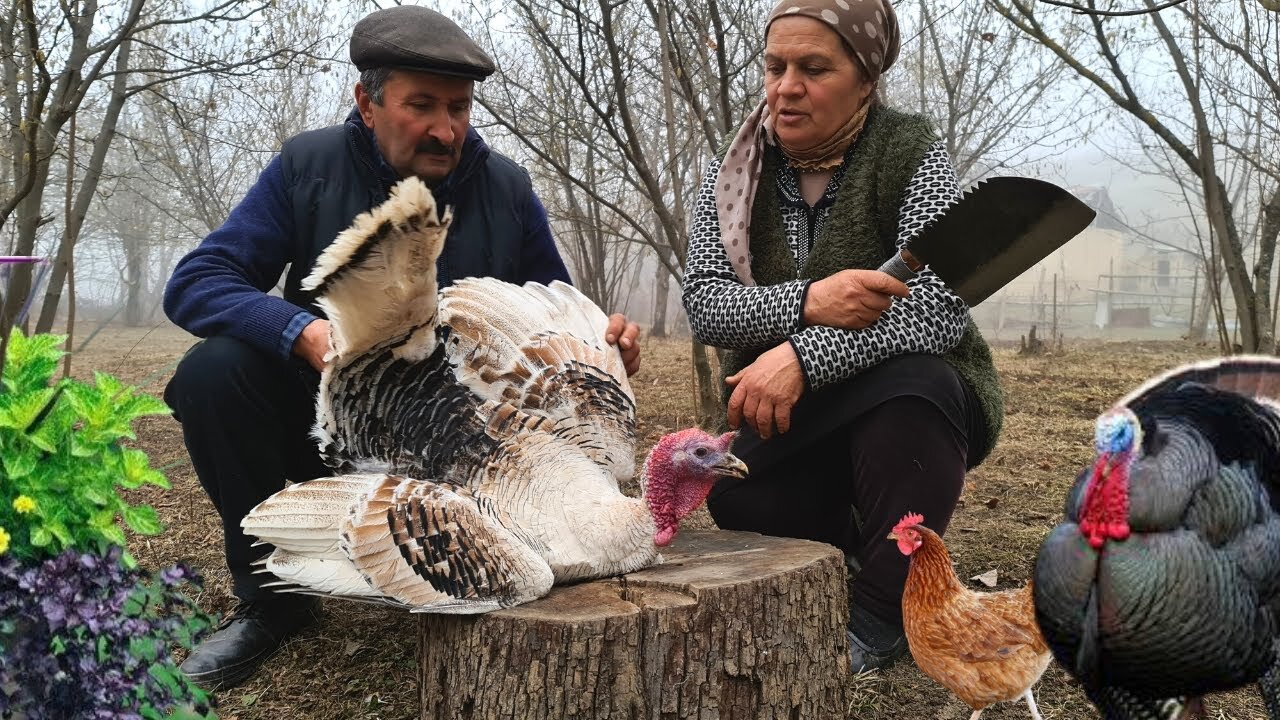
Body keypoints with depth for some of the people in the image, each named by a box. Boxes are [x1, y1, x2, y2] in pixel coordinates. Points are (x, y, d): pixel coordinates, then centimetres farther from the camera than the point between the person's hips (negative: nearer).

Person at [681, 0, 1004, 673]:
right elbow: (704, 304, -13)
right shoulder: (733, 171, -1)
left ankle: (883, 617, -18)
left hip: (909, 399, -2)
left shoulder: (910, 155, -12)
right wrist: (805, 302, -33)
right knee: (735, 496, -27)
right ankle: (851, 557, 7)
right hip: (784, 418, 3)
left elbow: (940, 306, -25)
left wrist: (803, 356, -37)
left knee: (910, 386, -36)